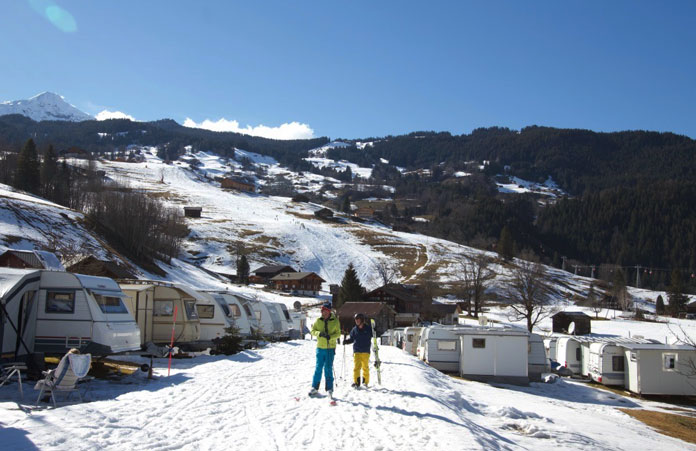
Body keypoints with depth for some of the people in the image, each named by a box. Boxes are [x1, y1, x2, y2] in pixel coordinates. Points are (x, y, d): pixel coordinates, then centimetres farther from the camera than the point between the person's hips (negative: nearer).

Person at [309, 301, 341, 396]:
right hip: (320, 347, 2)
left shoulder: (335, 321, -2)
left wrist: (330, 337, -19)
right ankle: (315, 387, 14)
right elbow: (313, 331, 7)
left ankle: (329, 388, 9)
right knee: (318, 368, 5)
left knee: (328, 368, 0)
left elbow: (338, 333, -1)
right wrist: (319, 333, -14)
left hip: (330, 348, -2)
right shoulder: (318, 321, 3)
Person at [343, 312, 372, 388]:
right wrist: (346, 341, -3)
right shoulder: (354, 329, 7)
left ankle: (365, 381, 19)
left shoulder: (368, 328, 1)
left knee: (365, 367, 4)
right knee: (356, 367, -7)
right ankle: (356, 382, -4)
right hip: (356, 351, 1)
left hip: (365, 351, -1)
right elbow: (351, 339, 14)